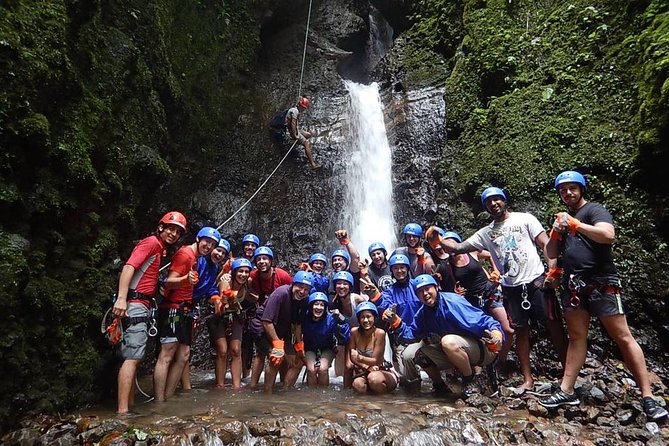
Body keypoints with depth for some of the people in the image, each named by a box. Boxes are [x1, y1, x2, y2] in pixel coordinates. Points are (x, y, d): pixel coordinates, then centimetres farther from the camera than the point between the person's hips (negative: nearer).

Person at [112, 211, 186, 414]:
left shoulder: (160, 248, 20)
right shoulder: (151, 242, -8)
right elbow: (129, 266, -21)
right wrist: (121, 298, -30)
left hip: (143, 306, 10)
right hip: (135, 304, -10)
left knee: (134, 357, 13)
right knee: (133, 357, -13)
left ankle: (130, 405, 22)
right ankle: (122, 411, -13)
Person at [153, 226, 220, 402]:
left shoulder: (196, 258, 17)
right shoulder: (185, 253, -12)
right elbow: (169, 282, -22)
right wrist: (186, 279, -41)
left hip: (184, 311, 10)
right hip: (174, 309, -10)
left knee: (183, 356, 9)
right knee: (166, 356, -10)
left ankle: (168, 398, 14)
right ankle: (159, 402, -8)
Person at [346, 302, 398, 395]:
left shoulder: (379, 333, -16)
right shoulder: (354, 332, -6)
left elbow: (375, 361, -15)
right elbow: (349, 355, -4)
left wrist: (359, 358, -31)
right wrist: (367, 366, -17)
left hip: (381, 371, -2)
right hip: (362, 373, 3)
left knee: (374, 378, -36)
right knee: (357, 385, -30)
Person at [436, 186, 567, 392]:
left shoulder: (525, 219, 2)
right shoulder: (485, 233, 10)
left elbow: (546, 244, -3)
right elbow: (459, 247, 4)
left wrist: (553, 269, -16)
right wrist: (439, 240, -13)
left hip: (536, 281, -3)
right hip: (511, 288, 3)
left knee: (553, 325, 2)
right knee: (520, 331, 8)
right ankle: (527, 379, 17)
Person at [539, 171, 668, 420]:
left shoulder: (594, 210, -2)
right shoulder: (563, 218, 19)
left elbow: (608, 235, -22)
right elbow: (551, 253, 17)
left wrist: (576, 224, -19)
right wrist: (555, 232, 0)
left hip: (601, 284, -6)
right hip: (573, 286, 6)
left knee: (623, 337, -2)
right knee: (576, 337, 9)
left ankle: (648, 397, 7)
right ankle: (566, 392, 10)